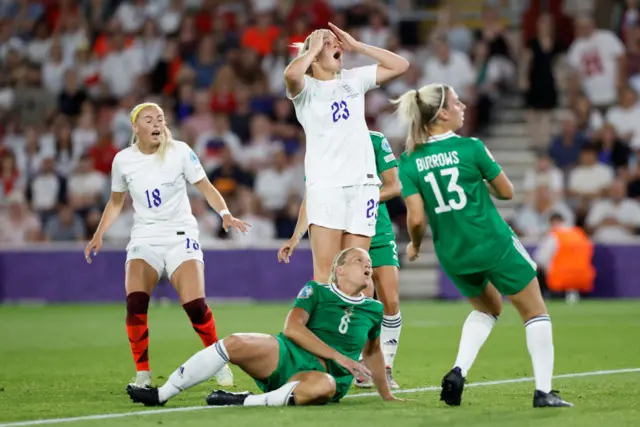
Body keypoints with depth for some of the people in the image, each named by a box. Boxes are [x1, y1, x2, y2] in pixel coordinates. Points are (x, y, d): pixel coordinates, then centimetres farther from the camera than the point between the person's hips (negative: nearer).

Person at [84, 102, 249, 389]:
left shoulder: (179, 151, -5)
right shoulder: (123, 160, 2)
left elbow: (205, 187, 0)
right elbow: (116, 201, 17)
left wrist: (225, 214, -17)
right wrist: (99, 234, 5)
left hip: (181, 237, -1)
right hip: (144, 239, 1)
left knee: (195, 305, -18)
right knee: (135, 303, -23)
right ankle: (143, 374, -10)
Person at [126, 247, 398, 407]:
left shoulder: (374, 310, 14)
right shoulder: (316, 292, 7)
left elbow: (372, 352, 29)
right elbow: (292, 328, -8)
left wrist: (386, 395, 28)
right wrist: (337, 357, -15)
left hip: (322, 373, 0)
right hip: (286, 355, 0)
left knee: (325, 386, -40)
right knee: (235, 344, -28)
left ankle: (245, 401, -37)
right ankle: (161, 394, -21)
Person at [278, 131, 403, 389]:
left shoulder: (375, 141, -2)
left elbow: (394, 186, -3)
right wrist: (296, 237, -8)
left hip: (381, 234, 1)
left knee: (390, 302, -7)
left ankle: (385, 367, 8)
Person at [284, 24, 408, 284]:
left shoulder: (354, 79, 17)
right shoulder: (307, 87, 2)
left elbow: (400, 66, 15)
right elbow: (291, 74, -22)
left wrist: (356, 46, 11)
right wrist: (312, 49, -4)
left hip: (363, 182, 4)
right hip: (325, 185, -4)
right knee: (325, 271, -12)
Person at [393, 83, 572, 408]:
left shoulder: (409, 162, -4)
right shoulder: (471, 148, -12)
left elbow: (416, 219, -10)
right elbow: (506, 192, -2)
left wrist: (414, 246, 10)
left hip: (452, 255, 5)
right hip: (494, 245, -5)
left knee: (488, 307, 29)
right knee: (535, 311, 11)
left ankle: (458, 371, 9)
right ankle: (543, 391, 5)